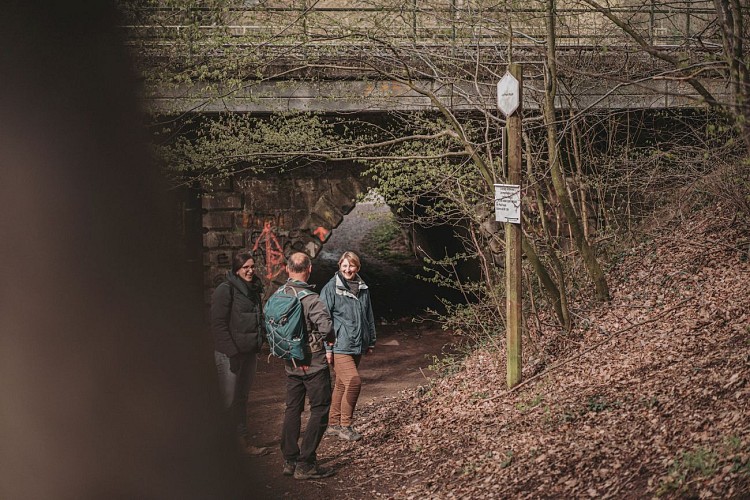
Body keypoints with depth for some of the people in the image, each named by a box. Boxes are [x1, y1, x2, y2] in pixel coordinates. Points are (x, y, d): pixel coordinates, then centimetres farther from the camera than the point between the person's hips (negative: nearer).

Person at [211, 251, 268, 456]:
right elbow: (218, 323, -16)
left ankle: (243, 441, 17)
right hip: (229, 354, -8)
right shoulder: (225, 290, -11)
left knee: (242, 398, 13)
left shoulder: (254, 290, 14)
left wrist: (258, 344, 13)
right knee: (230, 399, -5)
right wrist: (232, 350, -20)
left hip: (249, 352, 8)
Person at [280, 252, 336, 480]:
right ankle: (305, 465, -2)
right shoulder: (311, 299, -20)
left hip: (291, 362, 7)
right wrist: (329, 339, -7)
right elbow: (326, 327, -29)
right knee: (319, 410, 1)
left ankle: (290, 461, 20)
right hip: (313, 362, -7)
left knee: (292, 409, 16)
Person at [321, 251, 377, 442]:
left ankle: (334, 424, 23)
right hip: (339, 346, -6)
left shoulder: (363, 288, 11)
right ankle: (345, 426, -5)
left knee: (342, 385, 13)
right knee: (354, 382, -16)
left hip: (357, 346, 6)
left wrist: (371, 341, 21)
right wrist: (327, 347, -12)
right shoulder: (331, 288, -8)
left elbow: (369, 317, 21)